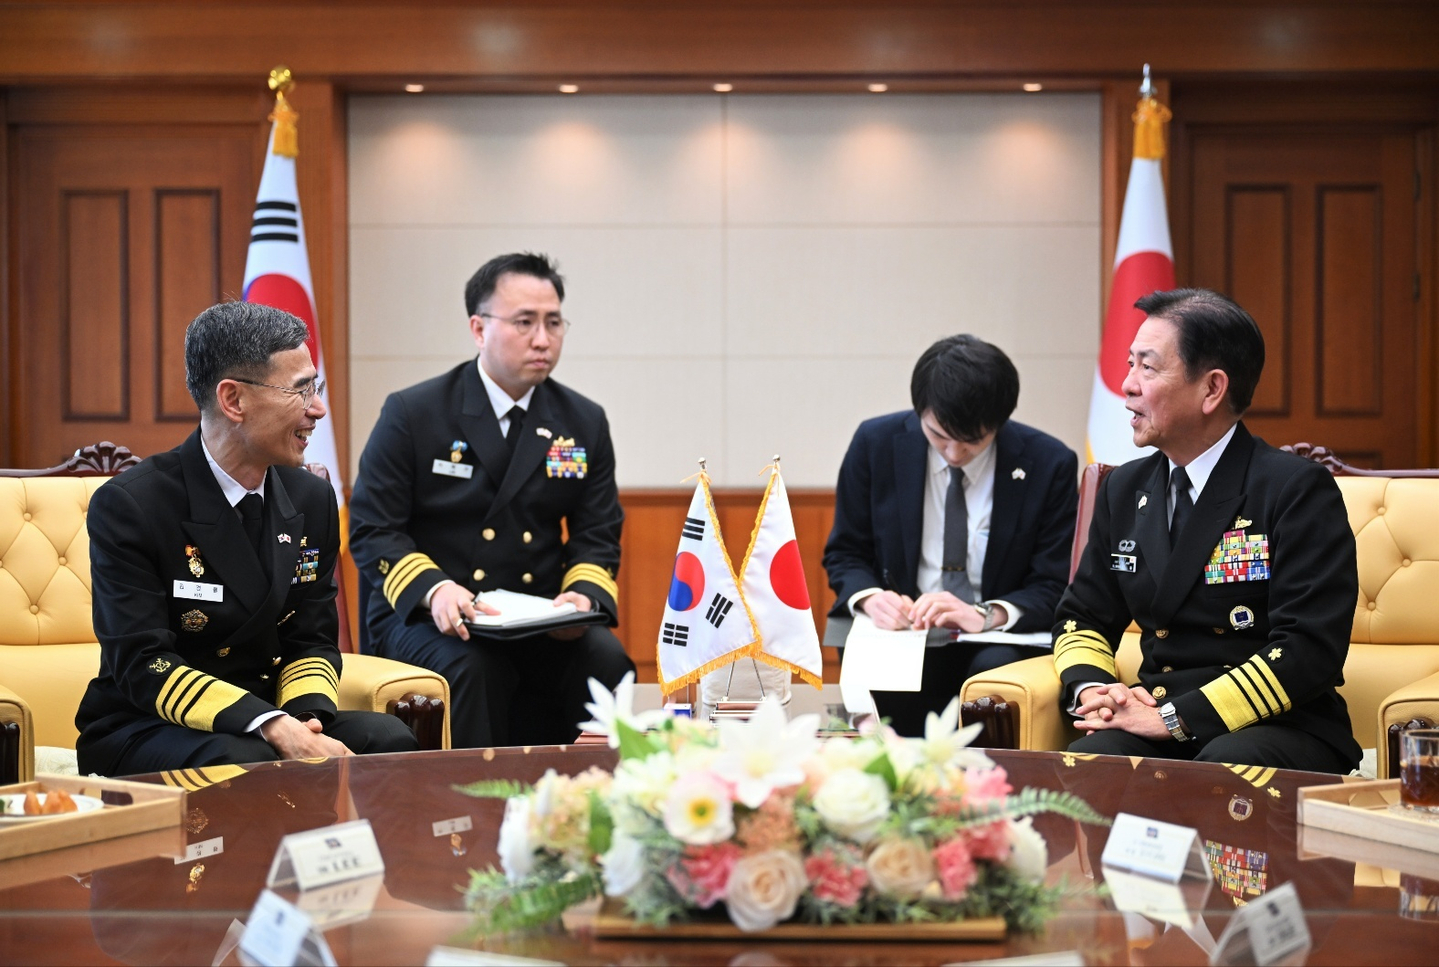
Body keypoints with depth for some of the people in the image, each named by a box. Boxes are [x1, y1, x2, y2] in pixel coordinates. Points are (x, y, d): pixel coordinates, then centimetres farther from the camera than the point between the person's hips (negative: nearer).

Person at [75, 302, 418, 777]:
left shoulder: (312, 500, 5)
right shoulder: (128, 505, -14)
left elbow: (311, 643, 7)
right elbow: (144, 666, -20)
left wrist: (306, 717, -17)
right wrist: (274, 727, -33)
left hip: (269, 720, 5)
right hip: (143, 732, -5)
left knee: (386, 738, -22)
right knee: (248, 763, -36)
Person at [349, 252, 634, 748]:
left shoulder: (584, 423, 9)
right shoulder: (411, 414, -1)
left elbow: (597, 536, 10)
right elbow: (371, 530, -3)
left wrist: (583, 595, -14)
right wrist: (433, 589, -23)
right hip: (423, 615, -3)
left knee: (607, 660, -26)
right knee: (468, 667, -35)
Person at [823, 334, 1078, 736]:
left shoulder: (1050, 464, -4)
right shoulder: (875, 444, 0)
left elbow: (1053, 586, -2)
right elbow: (844, 553, 9)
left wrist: (985, 615, -22)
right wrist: (869, 597, -14)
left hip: (995, 642, -1)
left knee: (996, 669, -35)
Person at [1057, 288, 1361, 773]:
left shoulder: (1300, 491, -7)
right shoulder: (1123, 490, 14)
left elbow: (1310, 651, -16)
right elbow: (1081, 618, 22)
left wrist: (1174, 717, -20)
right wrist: (1091, 689, -3)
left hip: (1278, 730, -4)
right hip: (1154, 720, 4)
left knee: (1223, 768, -39)